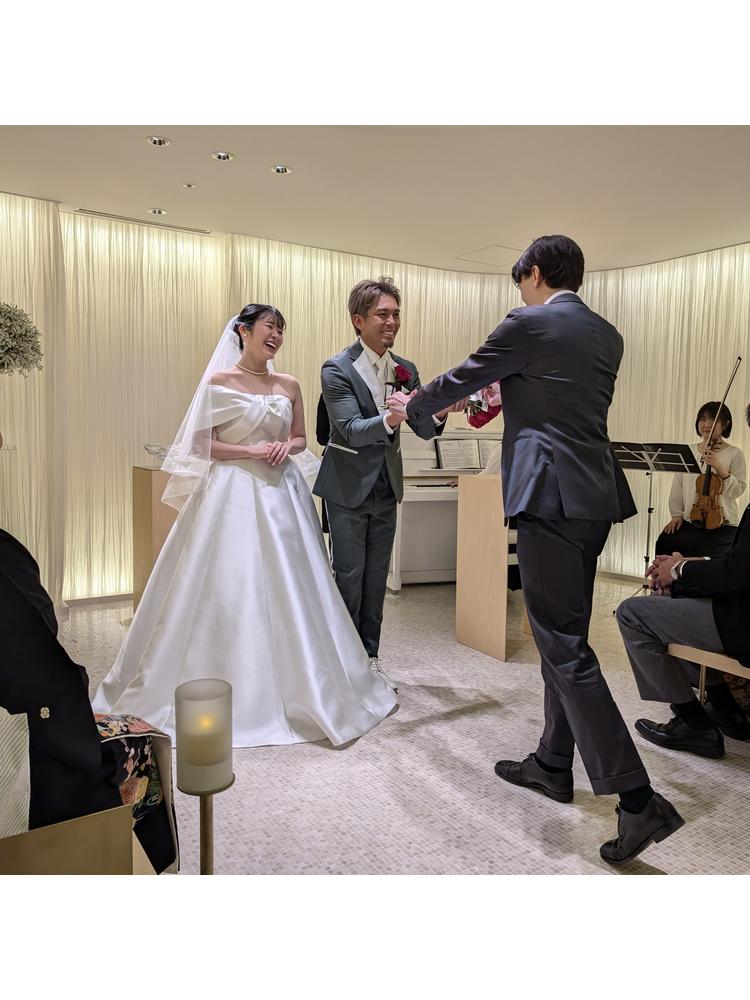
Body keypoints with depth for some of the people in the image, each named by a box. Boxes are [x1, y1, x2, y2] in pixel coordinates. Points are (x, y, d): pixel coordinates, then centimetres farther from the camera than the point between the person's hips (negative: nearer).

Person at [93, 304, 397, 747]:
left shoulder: (289, 385, 10)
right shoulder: (220, 382, -2)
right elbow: (203, 445, -4)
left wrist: (287, 447, -5)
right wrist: (251, 451, -14)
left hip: (280, 493, 5)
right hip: (233, 491, -4)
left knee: (287, 587, 7)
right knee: (229, 588, -3)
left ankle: (294, 687, 23)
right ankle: (232, 689, 13)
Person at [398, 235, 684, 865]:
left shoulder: (529, 325, -6)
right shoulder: (607, 336, 16)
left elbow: (461, 380, 4)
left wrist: (412, 405, 23)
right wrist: (507, 395, 40)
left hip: (550, 497, -9)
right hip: (596, 496, 9)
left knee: (563, 644, -5)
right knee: (565, 634, 16)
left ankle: (638, 798, -4)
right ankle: (553, 765, 30)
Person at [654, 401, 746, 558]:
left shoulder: (734, 454, -1)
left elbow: (737, 490, -8)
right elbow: (678, 486, 7)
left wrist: (720, 468, -20)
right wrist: (677, 515, -1)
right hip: (689, 521, 4)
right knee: (664, 541, -24)